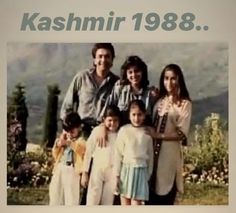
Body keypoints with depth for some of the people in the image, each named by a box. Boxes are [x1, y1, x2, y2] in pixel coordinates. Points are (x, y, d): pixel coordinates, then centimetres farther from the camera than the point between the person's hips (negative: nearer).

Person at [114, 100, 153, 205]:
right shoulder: (124, 130, -5)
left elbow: (150, 156, 7)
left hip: (140, 172, 0)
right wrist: (116, 175, -3)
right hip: (126, 170, 0)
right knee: (125, 206, 7)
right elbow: (118, 154, -2)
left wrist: (148, 176, 8)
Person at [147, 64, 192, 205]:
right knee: (151, 197, 4)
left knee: (165, 198, -1)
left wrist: (159, 135, -13)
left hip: (170, 154, -4)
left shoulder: (185, 104, -2)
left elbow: (182, 134, -8)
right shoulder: (160, 101, 12)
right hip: (154, 153, 4)